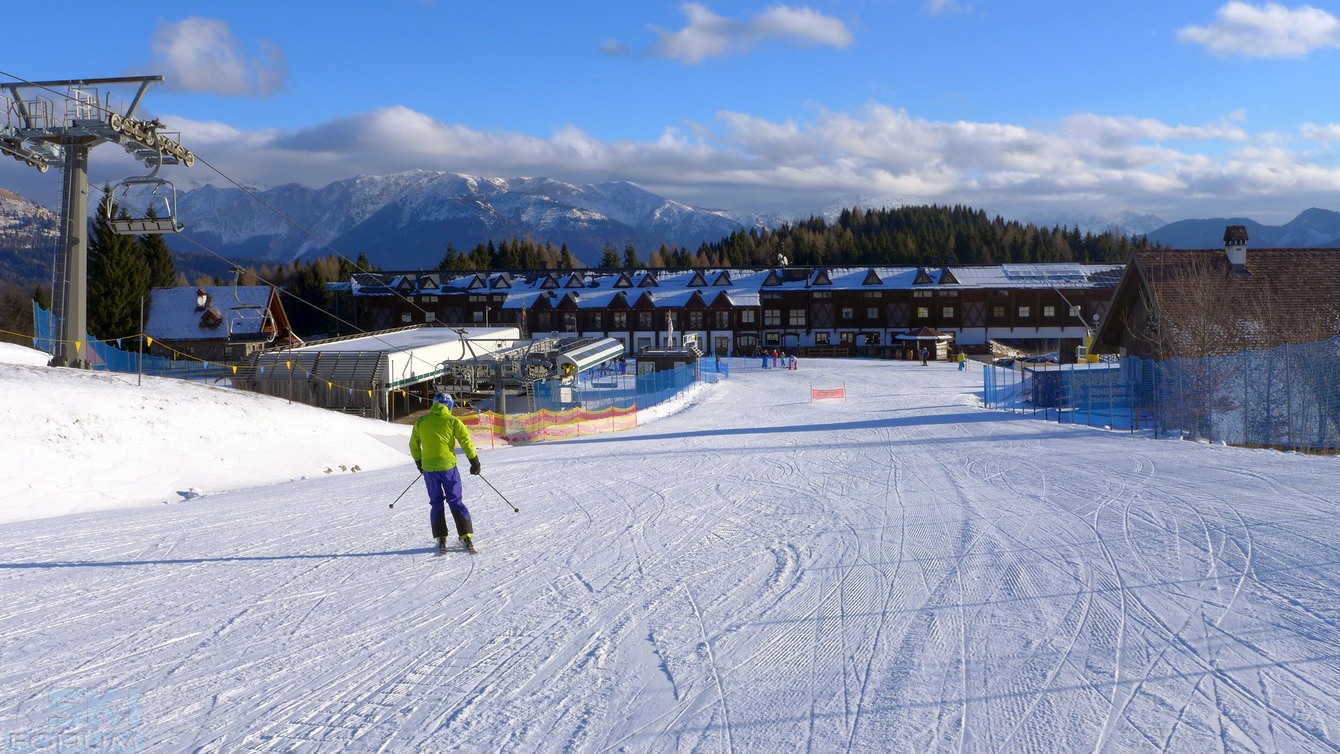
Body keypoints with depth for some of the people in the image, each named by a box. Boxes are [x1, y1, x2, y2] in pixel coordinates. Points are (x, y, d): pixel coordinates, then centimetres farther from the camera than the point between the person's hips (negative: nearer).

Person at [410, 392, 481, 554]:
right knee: (455, 502, 6)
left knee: (436, 503, 13)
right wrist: (474, 462, 2)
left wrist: (419, 462, 28)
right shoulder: (453, 421, -3)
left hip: (428, 468, 2)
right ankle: (466, 537, -2)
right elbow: (466, 441, -7)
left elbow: (413, 445, 14)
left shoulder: (421, 422, 6)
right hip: (448, 466, -2)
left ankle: (441, 539, 5)